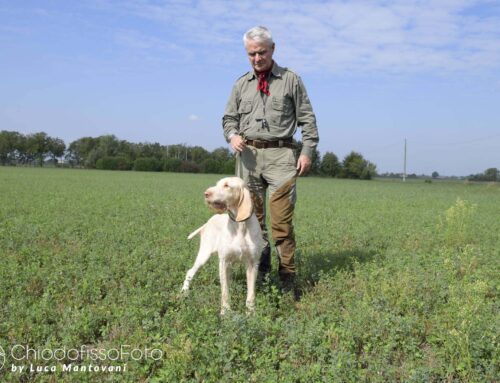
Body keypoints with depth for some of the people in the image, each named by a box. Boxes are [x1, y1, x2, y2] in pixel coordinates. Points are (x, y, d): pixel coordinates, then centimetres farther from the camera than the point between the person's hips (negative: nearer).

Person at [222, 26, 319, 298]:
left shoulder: (290, 79, 8)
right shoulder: (241, 84, 16)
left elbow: (307, 119, 7)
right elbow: (229, 118, 21)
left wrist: (307, 151, -3)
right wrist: (232, 135, -1)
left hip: (280, 154, -3)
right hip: (248, 154, 3)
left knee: (281, 220, -8)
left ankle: (287, 277, 0)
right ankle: (260, 266, 18)